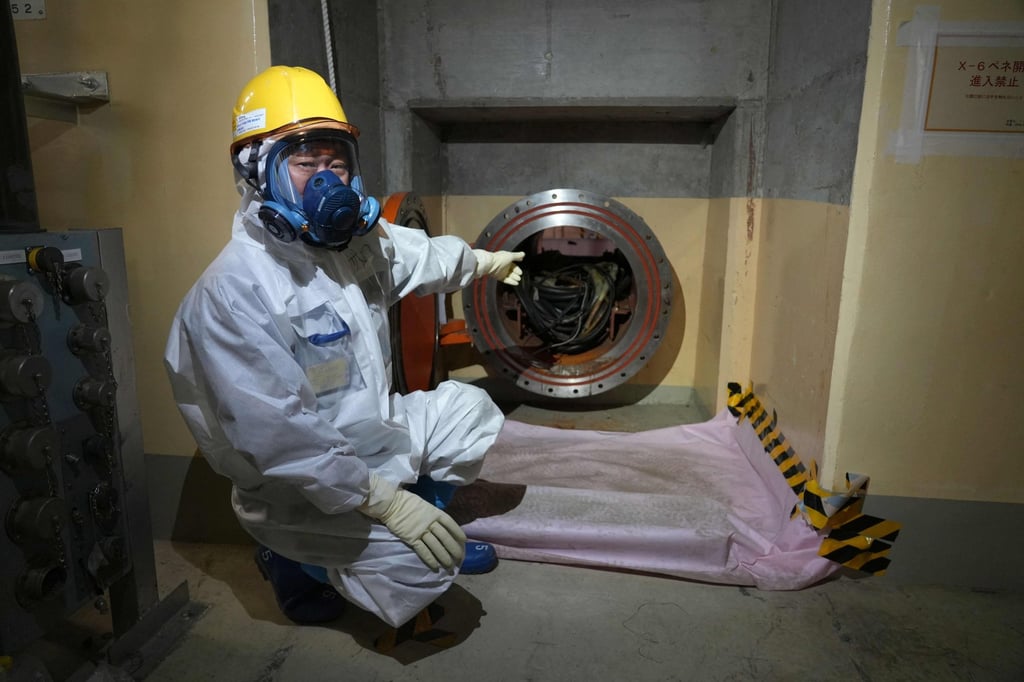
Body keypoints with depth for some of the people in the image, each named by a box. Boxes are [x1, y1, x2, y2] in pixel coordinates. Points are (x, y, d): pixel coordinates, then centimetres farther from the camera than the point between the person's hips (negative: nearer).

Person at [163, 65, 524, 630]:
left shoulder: (352, 240, -2)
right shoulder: (233, 291, -28)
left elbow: (419, 255, 19)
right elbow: (277, 434, -32)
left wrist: (485, 261, 34)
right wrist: (385, 500, -32)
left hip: (373, 430, 9)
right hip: (298, 492, -8)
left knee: (468, 407, 14)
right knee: (421, 567, -22)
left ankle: (437, 537, 26)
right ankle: (297, 563, 8)